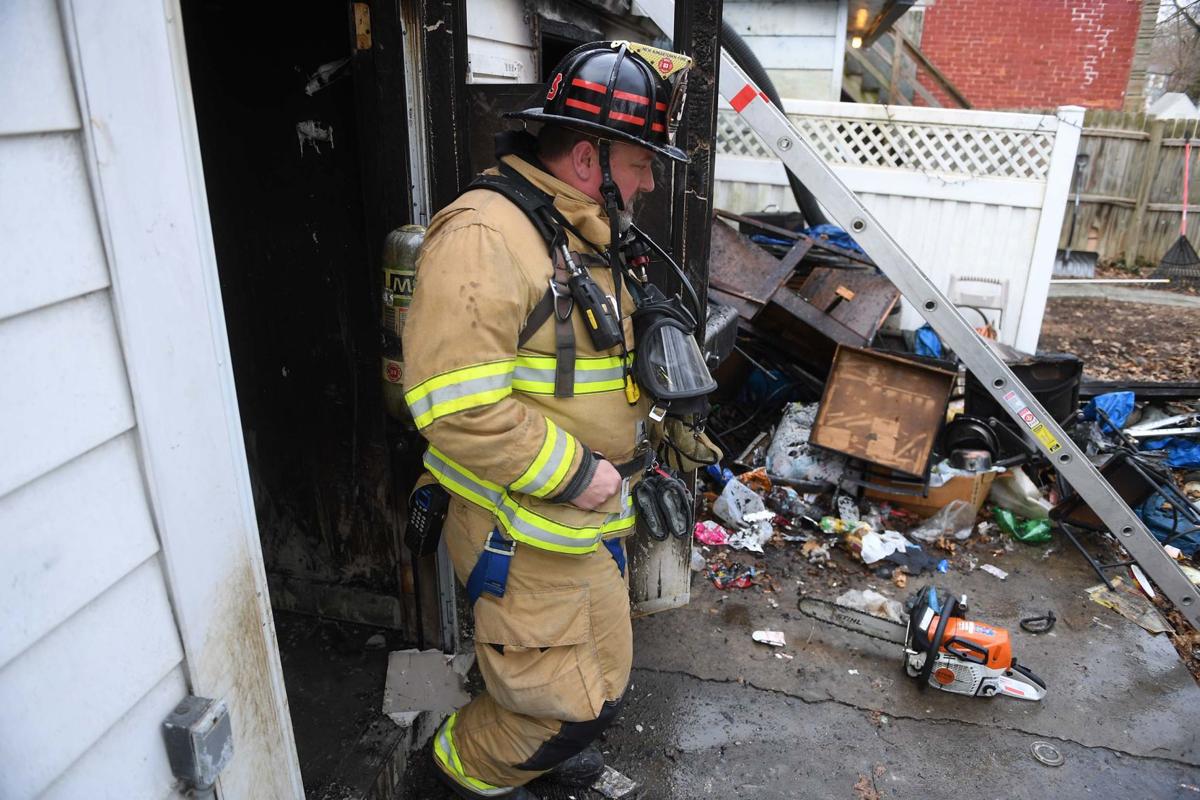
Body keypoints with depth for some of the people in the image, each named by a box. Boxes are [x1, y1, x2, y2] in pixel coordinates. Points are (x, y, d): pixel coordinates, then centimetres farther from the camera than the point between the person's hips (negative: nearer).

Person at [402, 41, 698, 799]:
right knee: (561, 709, 4)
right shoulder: (485, 237, -22)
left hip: (593, 520, 9)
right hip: (522, 530, -9)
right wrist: (575, 471, -21)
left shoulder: (585, 238, 11)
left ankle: (549, 738, 53)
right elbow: (456, 403, -29)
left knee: (602, 687, 22)